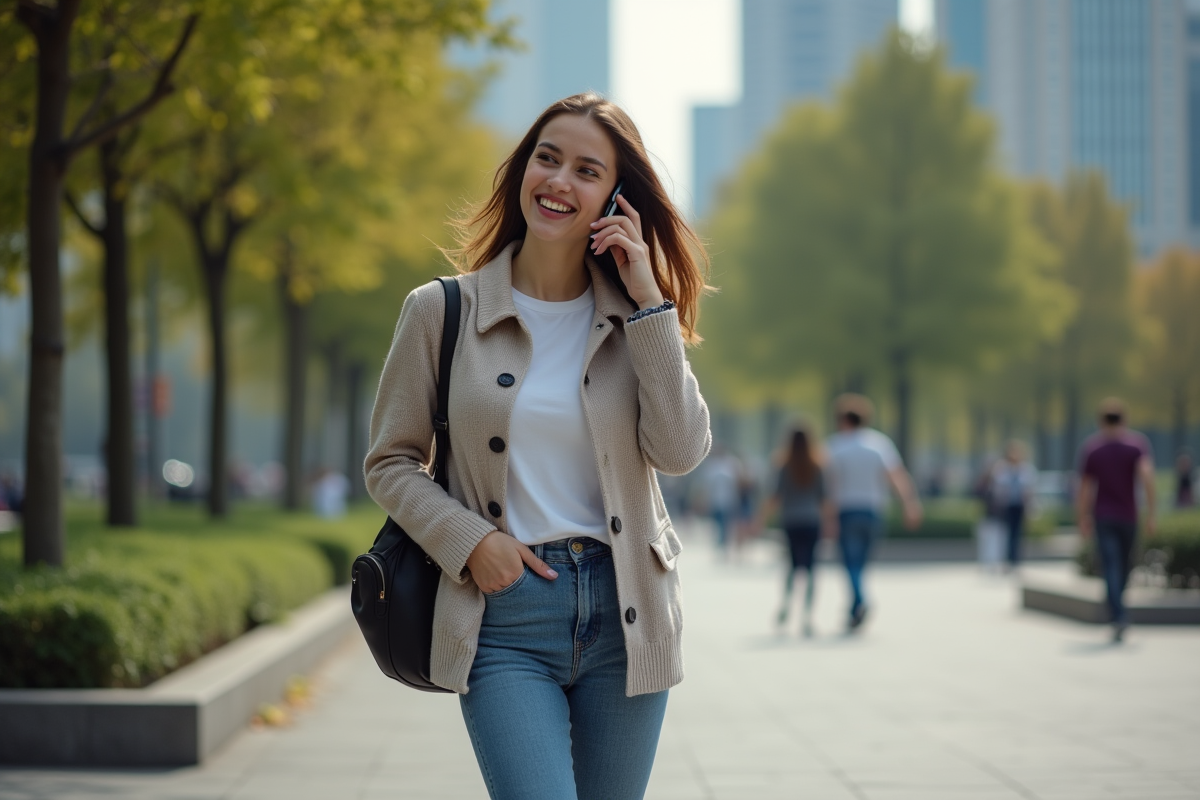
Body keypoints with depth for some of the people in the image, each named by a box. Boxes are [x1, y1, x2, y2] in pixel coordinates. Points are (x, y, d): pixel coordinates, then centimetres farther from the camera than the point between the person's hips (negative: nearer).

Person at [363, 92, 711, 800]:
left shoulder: (636, 317, 7)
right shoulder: (442, 311, 1)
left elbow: (681, 450, -8)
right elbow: (391, 462, 6)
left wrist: (649, 300, -8)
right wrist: (468, 540, -9)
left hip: (622, 611, 2)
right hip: (505, 617, -2)